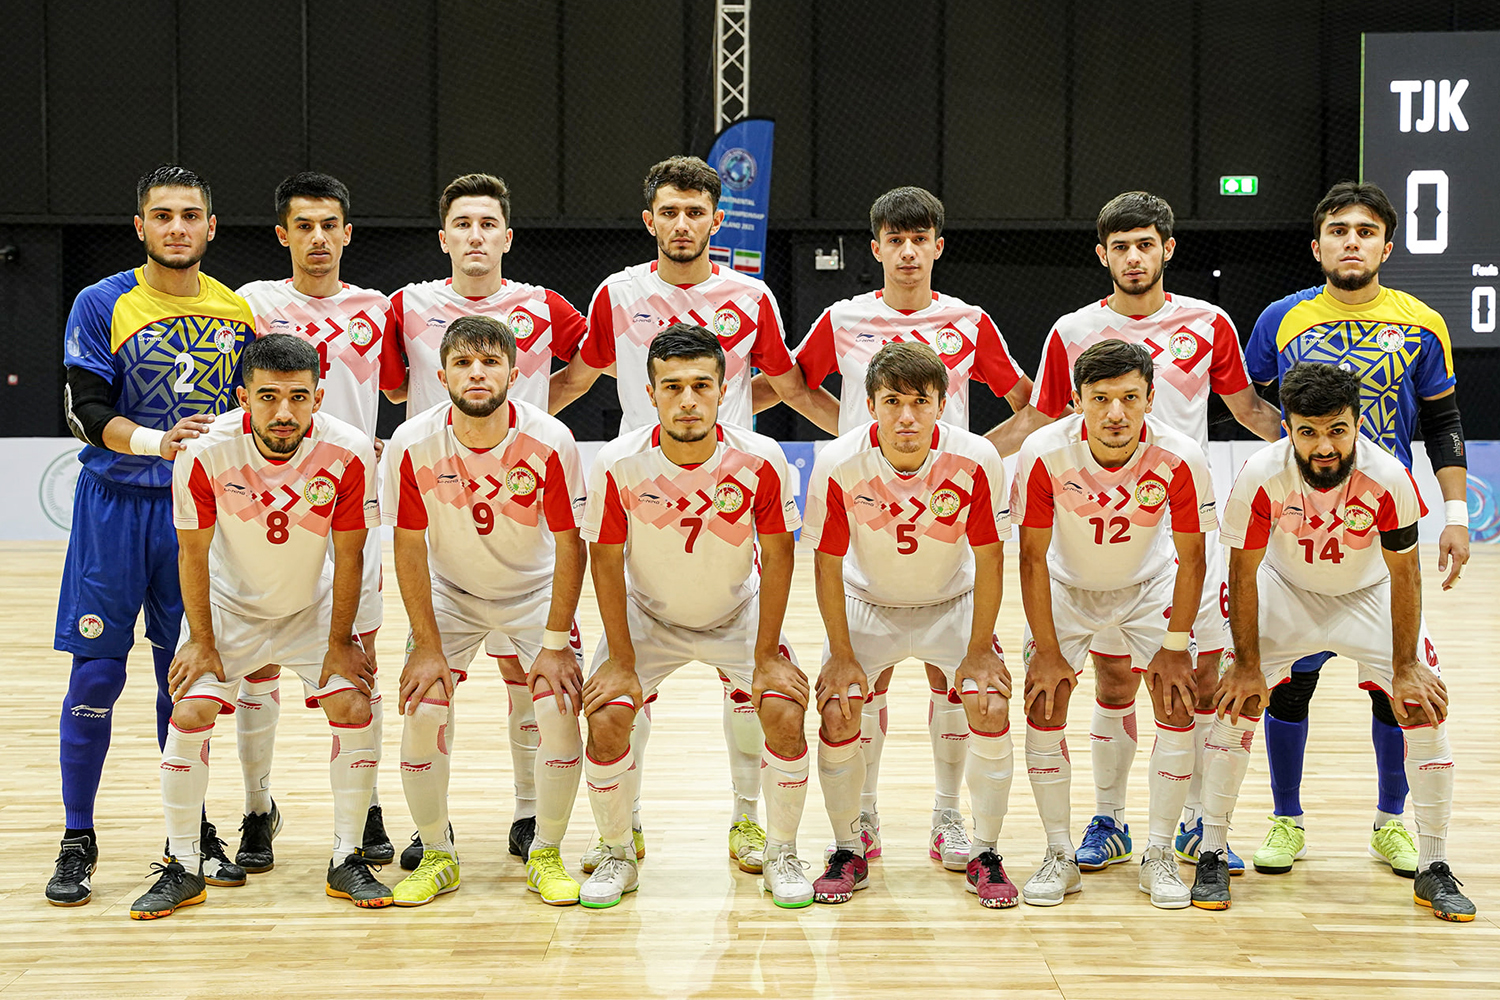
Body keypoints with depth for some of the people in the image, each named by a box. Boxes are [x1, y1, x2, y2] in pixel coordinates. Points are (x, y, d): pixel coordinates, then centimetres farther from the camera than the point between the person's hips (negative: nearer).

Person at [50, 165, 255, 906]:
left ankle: (192, 831, 20)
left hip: (200, 509, 2)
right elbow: (84, 411, -9)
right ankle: (77, 841, 10)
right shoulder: (102, 305, -3)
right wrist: (157, 441, -24)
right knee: (96, 672, -2)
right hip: (115, 506, -2)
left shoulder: (237, 312, 6)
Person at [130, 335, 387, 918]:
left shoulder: (349, 453, -26)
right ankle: (182, 868, 4)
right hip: (229, 606, 0)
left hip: (314, 607, 1)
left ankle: (347, 860, 4)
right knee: (190, 714, -12)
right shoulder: (206, 453, -27)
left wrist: (339, 643, -9)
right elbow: (194, 553, -12)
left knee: (353, 708, -11)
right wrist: (202, 643, -8)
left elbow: (348, 556, -14)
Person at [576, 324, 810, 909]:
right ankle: (618, 855, 8)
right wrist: (621, 661, -12)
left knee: (785, 714, -16)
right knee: (606, 718, -16)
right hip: (647, 616, 0)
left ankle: (781, 853, 7)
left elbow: (776, 557, -12)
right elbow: (606, 561, -11)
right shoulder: (618, 465, -24)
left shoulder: (761, 460, -23)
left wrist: (766, 656, -12)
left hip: (739, 615, 0)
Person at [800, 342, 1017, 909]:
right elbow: (828, 564, -12)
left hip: (954, 603, 0)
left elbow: (988, 559, -12)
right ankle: (848, 851, 6)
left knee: (990, 706, -17)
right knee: (837, 710, -16)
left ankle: (984, 854, 2)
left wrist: (980, 650, -11)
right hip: (867, 605, 0)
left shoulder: (977, 461, -25)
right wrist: (842, 655, -11)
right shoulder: (839, 465, -24)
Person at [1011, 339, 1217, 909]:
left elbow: (1191, 558, -14)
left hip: (1150, 586, 0)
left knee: (1178, 705, -9)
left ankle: (1159, 856, 5)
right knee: (1044, 706, -10)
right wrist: (1048, 651, -17)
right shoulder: (1044, 454, -29)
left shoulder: (1180, 459, -28)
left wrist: (1175, 647, -14)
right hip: (1066, 587, 0)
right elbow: (1033, 556, -18)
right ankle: (1059, 856, 3)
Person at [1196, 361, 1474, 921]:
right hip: (1285, 591, 0)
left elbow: (1404, 575, -16)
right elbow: (1243, 571, -16)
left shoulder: (1388, 479, -31)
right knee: (1238, 699, -13)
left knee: (1424, 705, -11)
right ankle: (1211, 857, 1)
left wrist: (1405, 668, -13)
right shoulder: (1261, 477, -30)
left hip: (1370, 596, 0)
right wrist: (1248, 665, -13)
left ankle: (1433, 869, 3)